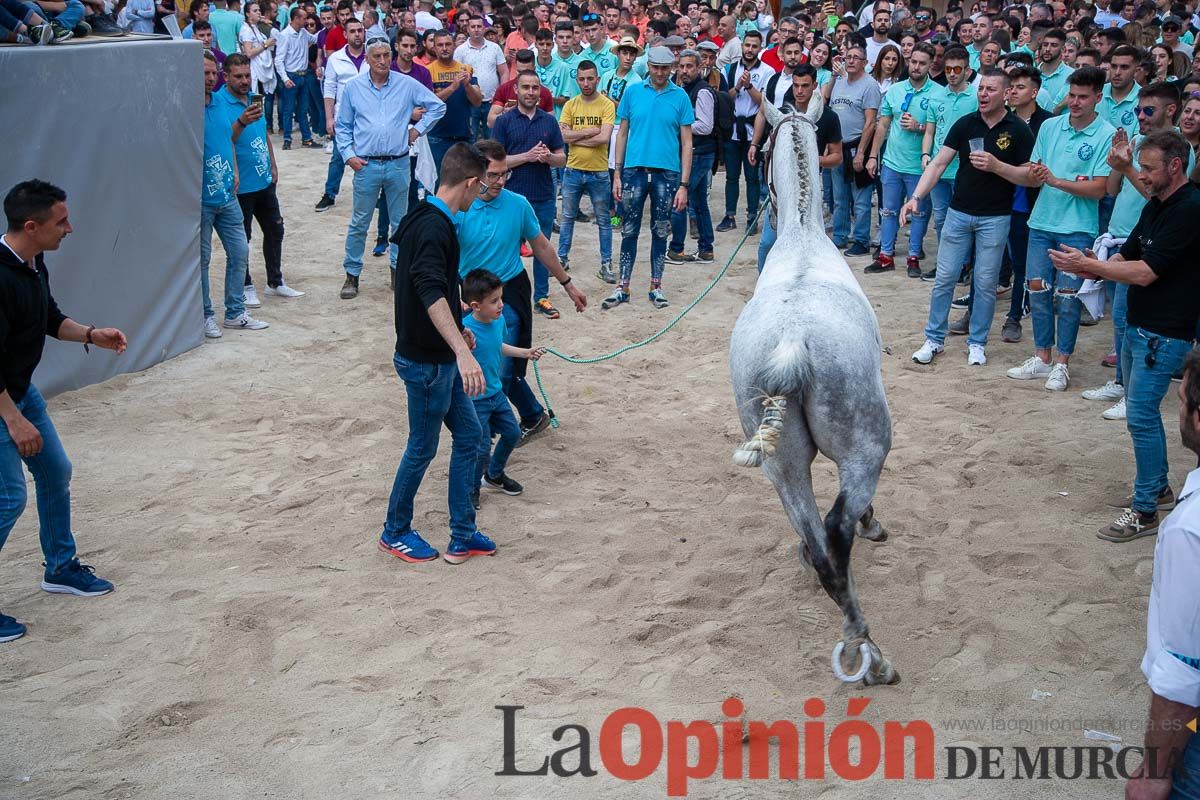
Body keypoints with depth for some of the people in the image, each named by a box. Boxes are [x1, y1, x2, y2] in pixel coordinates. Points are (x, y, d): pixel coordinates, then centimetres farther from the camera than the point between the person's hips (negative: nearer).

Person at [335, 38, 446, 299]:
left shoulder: (407, 84, 1)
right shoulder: (353, 87, 2)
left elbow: (437, 106, 10)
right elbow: (343, 126, 8)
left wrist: (418, 129, 3)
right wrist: (348, 155, -2)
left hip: (399, 164, 1)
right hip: (366, 165, -1)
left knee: (401, 222, 9)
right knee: (359, 223, 3)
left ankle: (398, 270, 22)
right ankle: (352, 275, 12)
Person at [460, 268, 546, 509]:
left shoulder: (498, 320, -3)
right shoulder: (466, 329, -28)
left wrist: (524, 353, 19)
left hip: (496, 393, 8)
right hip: (475, 400, -8)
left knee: (512, 434, 20)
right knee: (482, 449, -3)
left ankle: (494, 475, 44)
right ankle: (472, 488, 24)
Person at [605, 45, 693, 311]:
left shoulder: (680, 97, 1)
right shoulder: (632, 92, 4)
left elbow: (686, 144, 1)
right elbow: (622, 134, 8)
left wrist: (684, 184, -5)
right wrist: (617, 174, 2)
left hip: (667, 173, 0)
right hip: (634, 170, 1)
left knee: (660, 232, 9)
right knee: (629, 231, 5)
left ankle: (656, 286, 19)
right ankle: (623, 287, 12)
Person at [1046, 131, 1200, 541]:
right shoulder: (1156, 206, 11)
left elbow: (1145, 273, -22)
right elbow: (1126, 256, 10)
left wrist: (1087, 265, -17)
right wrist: (1091, 267, -10)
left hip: (1164, 333, -9)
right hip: (1138, 324, 10)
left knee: (1141, 415, -8)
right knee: (1141, 410, 18)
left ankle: (1144, 511, 0)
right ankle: (1159, 487, 33)